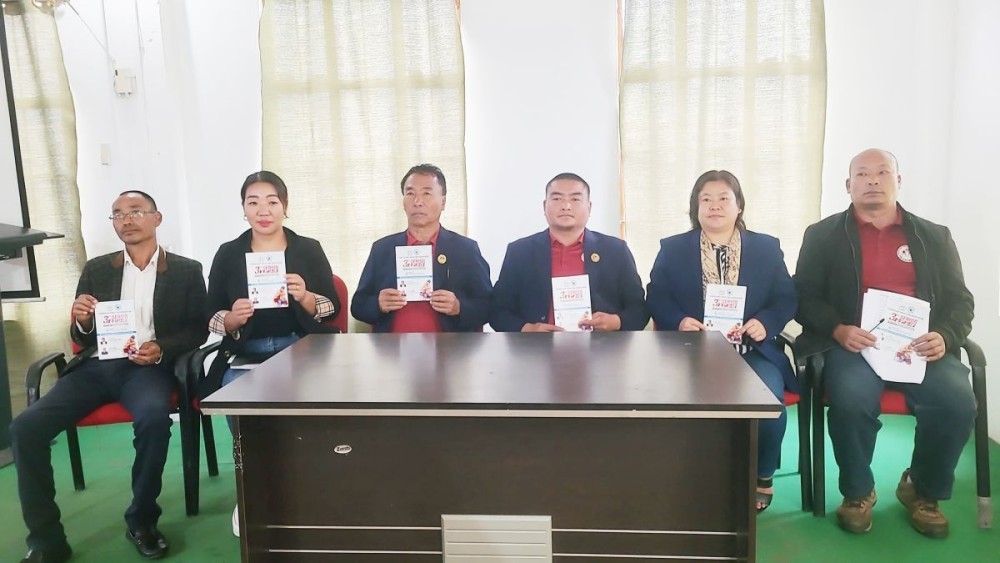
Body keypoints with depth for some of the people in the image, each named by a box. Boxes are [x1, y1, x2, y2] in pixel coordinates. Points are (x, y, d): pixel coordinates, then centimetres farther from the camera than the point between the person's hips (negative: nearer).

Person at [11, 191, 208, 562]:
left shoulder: (186, 271, 7)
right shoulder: (96, 270, 15)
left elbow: (198, 331, 4)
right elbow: (82, 340, 16)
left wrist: (162, 349, -16)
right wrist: (82, 322, -8)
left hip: (148, 368, -3)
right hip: (98, 366, 4)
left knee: (154, 418, -36)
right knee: (25, 427, -19)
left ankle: (141, 522, -14)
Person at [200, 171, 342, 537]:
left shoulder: (309, 249, 5)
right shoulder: (228, 254, 8)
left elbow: (333, 308, 2)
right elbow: (211, 317, 7)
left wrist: (305, 297, -18)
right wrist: (231, 318, -16)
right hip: (247, 353, 1)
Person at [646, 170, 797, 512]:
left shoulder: (767, 247, 13)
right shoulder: (672, 249, 10)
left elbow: (786, 299, 8)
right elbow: (655, 298, 4)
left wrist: (765, 322, -12)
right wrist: (680, 321, -16)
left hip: (752, 351, 1)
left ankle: (762, 476, 3)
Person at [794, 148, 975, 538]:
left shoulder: (934, 237, 16)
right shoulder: (823, 235, 9)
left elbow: (960, 300, 13)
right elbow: (803, 297, 4)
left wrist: (945, 337, -9)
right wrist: (838, 330, -15)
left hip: (919, 347, 3)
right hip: (853, 345, -2)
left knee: (957, 400, -26)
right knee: (852, 399, -32)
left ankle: (923, 490, 4)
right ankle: (857, 492, -3)